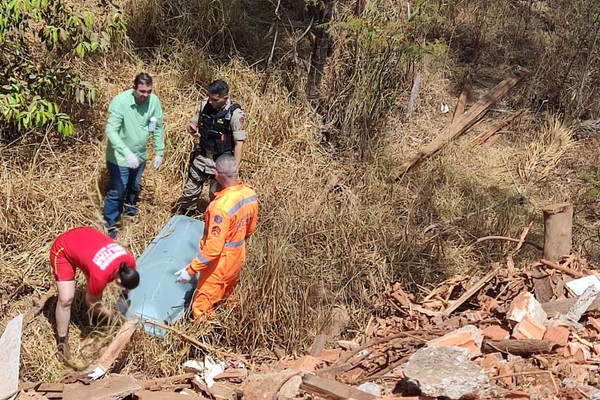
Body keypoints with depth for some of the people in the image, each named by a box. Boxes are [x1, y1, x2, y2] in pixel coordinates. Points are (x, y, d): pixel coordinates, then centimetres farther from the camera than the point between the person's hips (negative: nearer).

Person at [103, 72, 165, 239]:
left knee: (135, 187, 27)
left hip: (140, 155, 5)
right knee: (117, 192, 5)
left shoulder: (154, 101, -13)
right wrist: (127, 153, -40)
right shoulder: (120, 102, -27)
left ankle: (130, 212, 52)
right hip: (120, 158, -5)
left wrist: (159, 152, 1)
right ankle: (109, 225, 24)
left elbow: (158, 127, 1)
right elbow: (111, 131, -30)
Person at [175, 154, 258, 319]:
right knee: (227, 298, 28)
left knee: (202, 308, 8)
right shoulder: (250, 193, -9)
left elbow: (213, 247, -30)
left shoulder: (221, 206, -34)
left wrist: (190, 270, -23)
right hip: (238, 257, 8)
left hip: (220, 263, -8)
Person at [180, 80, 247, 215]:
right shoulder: (204, 105, -5)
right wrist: (193, 130, -15)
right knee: (190, 191, 16)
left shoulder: (235, 114, -21)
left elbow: (239, 142, -19)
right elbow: (193, 123, 10)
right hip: (201, 157, 5)